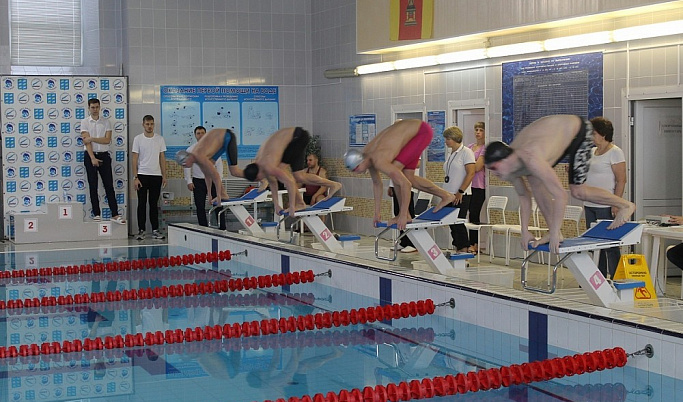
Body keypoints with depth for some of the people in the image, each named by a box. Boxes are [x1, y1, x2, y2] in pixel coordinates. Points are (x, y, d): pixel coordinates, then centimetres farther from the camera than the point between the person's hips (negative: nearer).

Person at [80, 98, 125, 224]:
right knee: (93, 186, 2)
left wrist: (92, 138, -12)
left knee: (109, 185, -2)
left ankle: (115, 215, -5)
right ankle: (96, 214, 8)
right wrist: (93, 158, -17)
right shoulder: (85, 122, 1)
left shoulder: (106, 122, 5)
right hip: (90, 155, -1)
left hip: (104, 155, 1)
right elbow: (86, 141, -9)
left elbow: (107, 140, -5)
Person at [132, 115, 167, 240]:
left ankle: (155, 230, 11)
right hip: (142, 175, -2)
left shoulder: (160, 139, 6)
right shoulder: (138, 139, -1)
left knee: (154, 204, 7)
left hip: (156, 175, 2)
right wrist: (135, 177, -9)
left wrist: (164, 176, 3)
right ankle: (141, 230, 6)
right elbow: (135, 159, -2)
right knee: (142, 204, 1)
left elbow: (162, 158, 8)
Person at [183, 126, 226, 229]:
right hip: (198, 181, 0)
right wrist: (189, 181, -3)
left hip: (212, 179, 0)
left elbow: (219, 164, 6)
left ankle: (222, 228, 0)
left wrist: (218, 179, -2)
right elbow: (187, 166, 4)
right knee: (200, 207, 2)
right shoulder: (191, 150, 4)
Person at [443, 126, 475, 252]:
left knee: (458, 223, -10)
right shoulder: (451, 154, 16)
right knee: (452, 224, 8)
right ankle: (457, 251, 14)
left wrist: (460, 192, -18)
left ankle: (464, 250, -5)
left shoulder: (466, 152, -9)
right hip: (449, 195, 8)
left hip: (461, 196, -8)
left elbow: (471, 173, -15)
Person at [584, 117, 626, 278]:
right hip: (590, 205, 8)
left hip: (606, 206, -8)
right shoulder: (592, 152, 15)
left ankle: (614, 278, 1)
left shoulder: (615, 152, -9)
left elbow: (621, 180, -13)